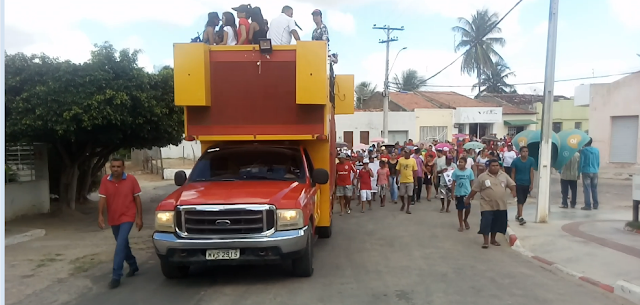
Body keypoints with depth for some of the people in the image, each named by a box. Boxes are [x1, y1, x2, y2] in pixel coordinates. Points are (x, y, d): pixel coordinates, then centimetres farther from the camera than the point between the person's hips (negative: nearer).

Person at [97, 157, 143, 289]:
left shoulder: (131, 179, -11)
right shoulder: (105, 180, -6)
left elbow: (137, 199, -6)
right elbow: (102, 198, -8)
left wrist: (139, 218, -7)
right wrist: (100, 215, -23)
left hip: (127, 217, -4)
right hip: (113, 219, 4)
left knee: (120, 245, -14)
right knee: (123, 244, 18)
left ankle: (116, 276, -9)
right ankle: (133, 266, 38)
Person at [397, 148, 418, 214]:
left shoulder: (413, 160, -3)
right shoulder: (400, 160, -2)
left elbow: (415, 171, 2)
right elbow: (398, 170, 3)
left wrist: (415, 180, 2)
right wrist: (397, 178, -1)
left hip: (410, 181, -1)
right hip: (402, 180, 1)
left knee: (409, 195, 2)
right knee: (401, 194, 8)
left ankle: (408, 209, 13)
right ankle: (403, 204, 37)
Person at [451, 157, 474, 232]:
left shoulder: (469, 171, -3)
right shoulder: (456, 171, -4)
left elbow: (472, 182, 3)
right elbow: (453, 183, 1)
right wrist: (452, 193, -2)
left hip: (467, 193, 0)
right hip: (458, 193, 0)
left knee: (468, 208, 0)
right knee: (460, 209, 9)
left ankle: (465, 220, 31)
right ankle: (461, 225, 22)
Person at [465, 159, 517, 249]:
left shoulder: (504, 175, 4)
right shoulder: (482, 177, -6)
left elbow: (512, 184, 8)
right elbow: (474, 189, -2)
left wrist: (513, 191, -13)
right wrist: (468, 198, 1)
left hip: (500, 205, 4)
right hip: (487, 206, -4)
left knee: (497, 223, 13)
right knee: (486, 223, -6)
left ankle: (493, 239, 29)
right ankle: (486, 241, 6)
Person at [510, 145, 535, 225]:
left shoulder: (531, 160, -5)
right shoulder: (515, 161, -9)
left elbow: (531, 172, -3)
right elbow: (513, 173, -4)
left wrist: (531, 184, -6)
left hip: (527, 184, 3)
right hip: (518, 183, -3)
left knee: (523, 200, 14)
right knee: (520, 200, -9)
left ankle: (518, 214, 31)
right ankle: (520, 217, -10)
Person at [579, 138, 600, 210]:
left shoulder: (583, 151, -8)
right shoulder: (596, 150, 7)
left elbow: (581, 162, -8)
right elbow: (598, 162, 11)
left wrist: (579, 172, -3)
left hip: (586, 172, -5)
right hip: (595, 172, 5)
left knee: (587, 189, -3)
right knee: (594, 189, 13)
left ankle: (588, 205, -4)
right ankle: (595, 205, 19)